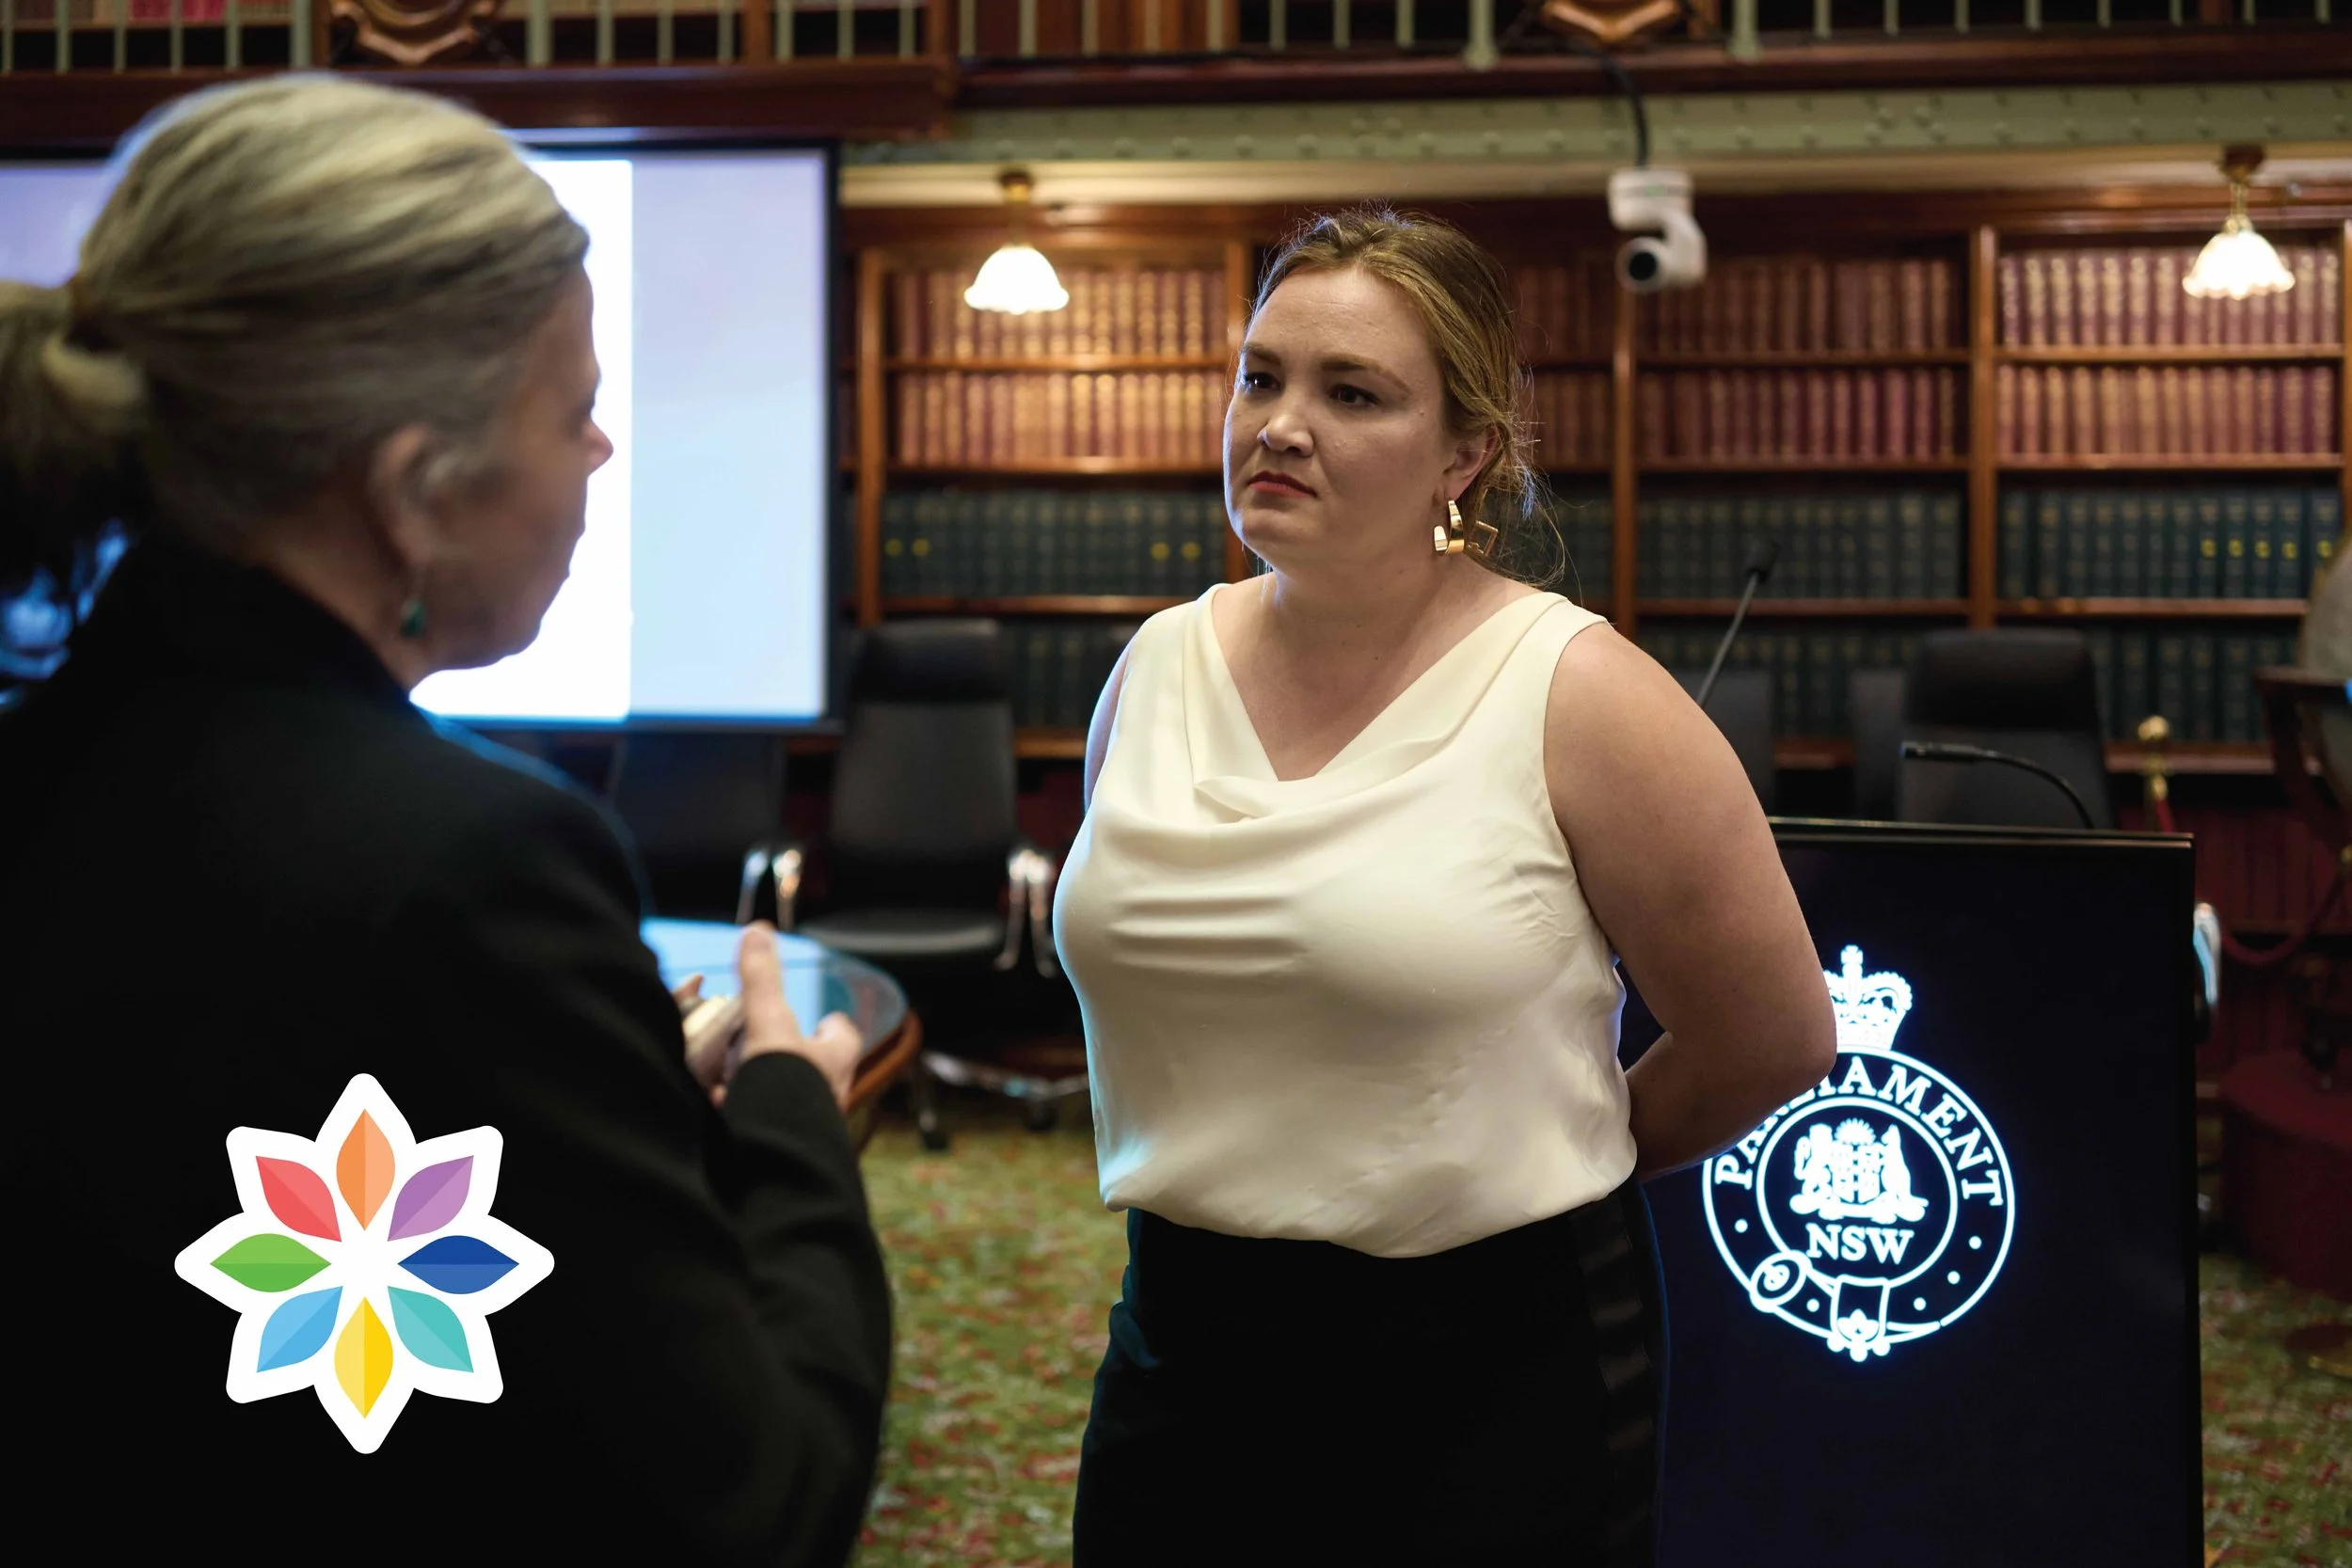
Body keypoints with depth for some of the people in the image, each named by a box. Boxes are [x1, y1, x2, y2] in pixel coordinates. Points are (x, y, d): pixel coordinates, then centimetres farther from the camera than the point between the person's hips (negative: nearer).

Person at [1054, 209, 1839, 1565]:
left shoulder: (1577, 696, -12)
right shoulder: (1159, 667, 3)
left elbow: (1774, 1040, -5)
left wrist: (1536, 1161, 6)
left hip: (1493, 1364, -4)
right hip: (1182, 1340, 5)